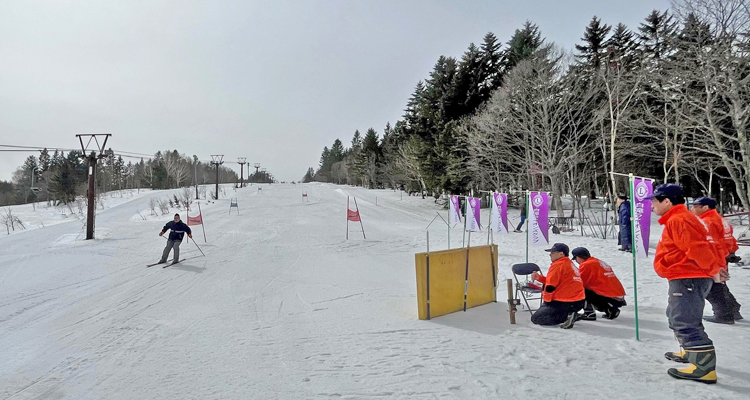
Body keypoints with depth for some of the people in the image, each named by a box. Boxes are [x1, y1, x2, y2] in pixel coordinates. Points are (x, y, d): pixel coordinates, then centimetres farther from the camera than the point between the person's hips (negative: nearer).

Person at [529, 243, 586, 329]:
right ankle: (567, 314, 7)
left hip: (566, 303, -10)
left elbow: (550, 287, -15)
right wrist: (539, 277, 12)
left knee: (535, 318, -2)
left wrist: (546, 299, 1)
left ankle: (566, 316, -15)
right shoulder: (569, 264, 15)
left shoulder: (557, 265, -14)